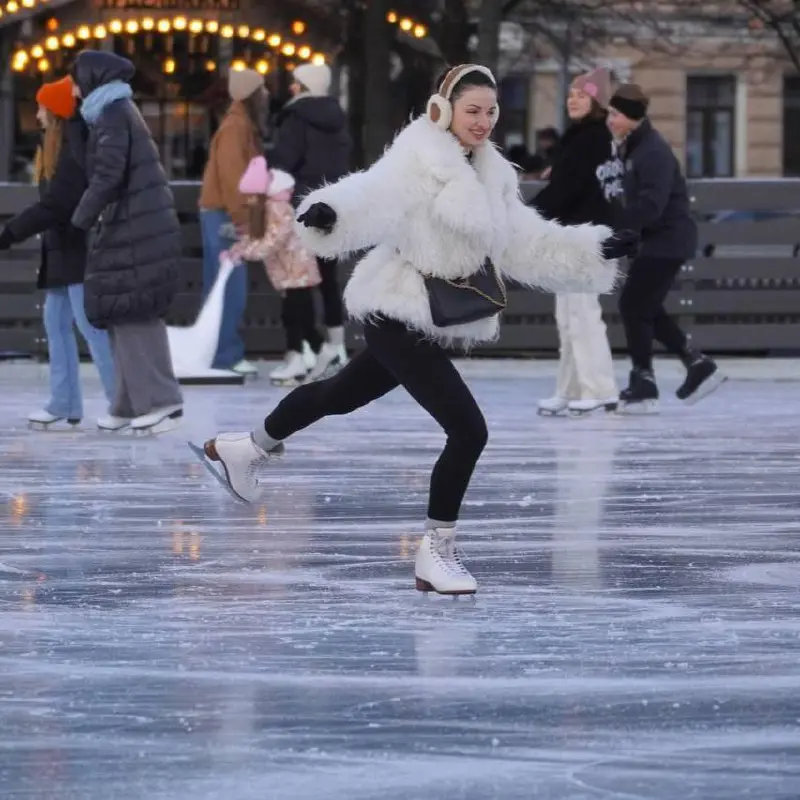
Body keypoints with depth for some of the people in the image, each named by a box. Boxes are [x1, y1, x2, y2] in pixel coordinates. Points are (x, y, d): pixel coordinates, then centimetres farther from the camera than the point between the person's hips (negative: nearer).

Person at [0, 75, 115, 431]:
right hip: (64, 250, 10)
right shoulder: (59, 147, 14)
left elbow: (56, 203, -23)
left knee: (91, 325, -9)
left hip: (81, 250, -10)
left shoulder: (77, 147, -17)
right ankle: (64, 405, 11)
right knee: (56, 322, 10)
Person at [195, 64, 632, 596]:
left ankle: (248, 448, 51)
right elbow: (374, 197, -35)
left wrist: (594, 250, 9)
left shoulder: (491, 176, 10)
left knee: (342, 394, 28)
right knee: (469, 429, -14)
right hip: (400, 314, -9)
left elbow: (527, 245, 14)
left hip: (435, 322, 9)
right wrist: (330, 212, -56)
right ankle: (436, 550, 1)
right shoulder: (418, 160, -17)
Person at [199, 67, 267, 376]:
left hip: (227, 214, 10)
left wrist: (243, 216, 16)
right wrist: (241, 217, -20)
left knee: (223, 289, 11)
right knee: (231, 289, -10)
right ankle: (226, 355, -9)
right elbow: (231, 175, -20)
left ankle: (220, 352, 15)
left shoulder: (243, 124, 17)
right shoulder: (236, 126, -14)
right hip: (224, 215, -10)